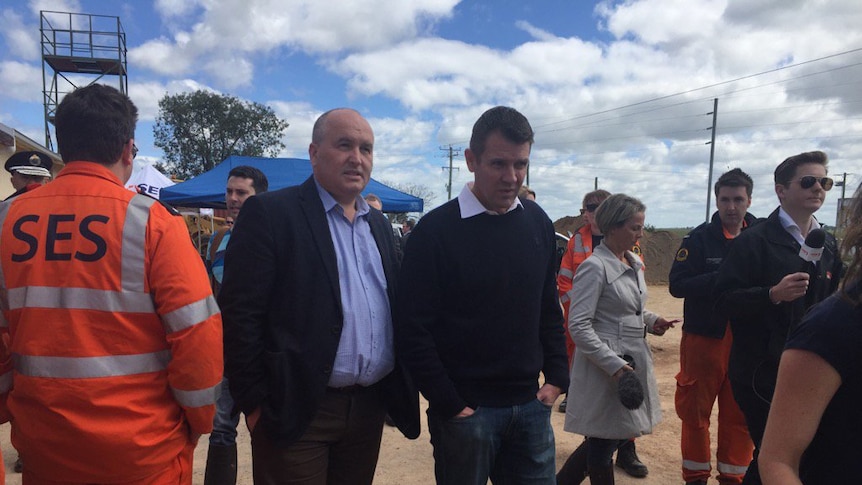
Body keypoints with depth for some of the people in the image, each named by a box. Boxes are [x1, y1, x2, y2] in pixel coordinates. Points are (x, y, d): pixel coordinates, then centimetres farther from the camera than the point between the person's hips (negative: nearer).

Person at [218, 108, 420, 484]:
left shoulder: (378, 224, 11)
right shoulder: (270, 213, -9)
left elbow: (393, 306, 13)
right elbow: (240, 315, -12)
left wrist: (396, 391, 9)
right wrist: (254, 403, -11)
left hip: (371, 406, 6)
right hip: (297, 409, -6)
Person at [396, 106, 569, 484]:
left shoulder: (538, 223, 3)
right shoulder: (436, 230, -13)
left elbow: (549, 308, 11)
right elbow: (413, 331, -13)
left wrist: (556, 378, 6)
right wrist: (451, 406, -12)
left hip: (531, 406, 5)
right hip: (465, 409, -4)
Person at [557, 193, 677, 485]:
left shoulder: (634, 263, 9)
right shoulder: (595, 266, -17)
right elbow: (579, 327, -21)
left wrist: (650, 320, 3)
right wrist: (614, 365, -24)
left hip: (634, 360, 9)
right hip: (606, 366, -8)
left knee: (620, 435, 17)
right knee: (604, 442, 6)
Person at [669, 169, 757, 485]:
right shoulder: (699, 238, -6)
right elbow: (677, 284, -11)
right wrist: (720, 279, -22)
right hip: (704, 339, -2)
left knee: (740, 414, 11)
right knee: (695, 412, 9)